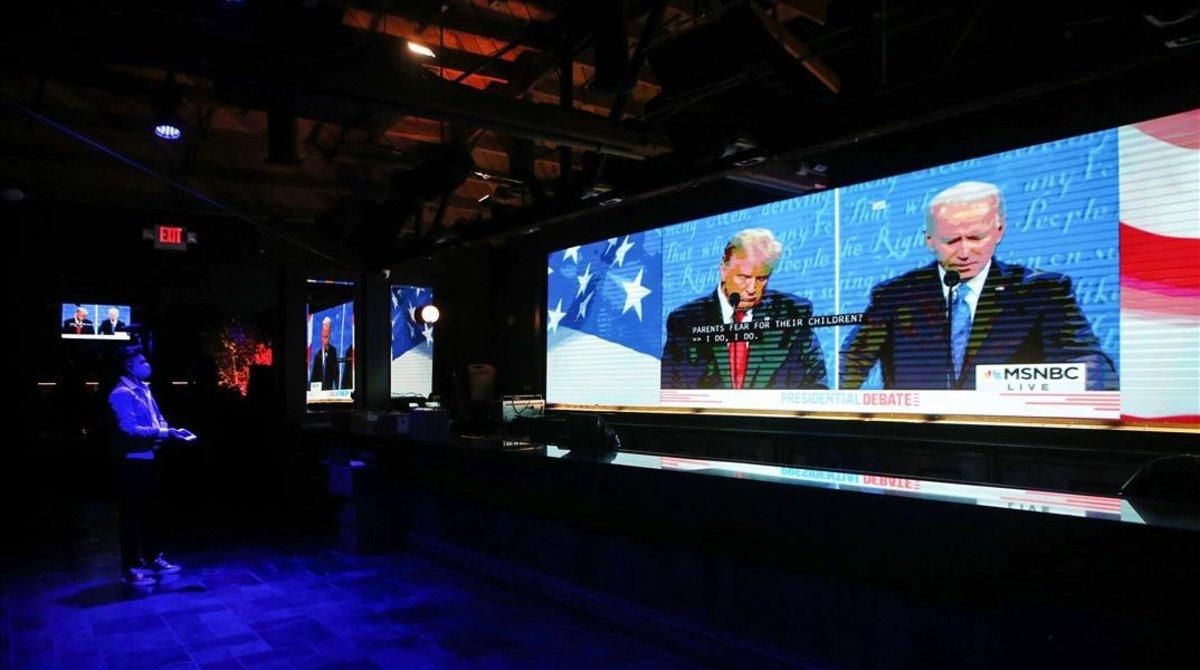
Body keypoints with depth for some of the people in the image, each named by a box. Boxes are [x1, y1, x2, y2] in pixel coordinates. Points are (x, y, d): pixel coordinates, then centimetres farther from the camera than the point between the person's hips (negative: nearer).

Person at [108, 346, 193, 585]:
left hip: (149, 457, 9)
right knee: (133, 512, -1)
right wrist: (165, 433, -26)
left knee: (150, 510, 16)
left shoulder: (144, 389, 12)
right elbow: (131, 428, -23)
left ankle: (153, 558, 28)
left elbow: (158, 419, 15)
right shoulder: (122, 393, -14)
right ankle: (131, 567, 8)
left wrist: (173, 431, -3)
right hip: (133, 460, -8)